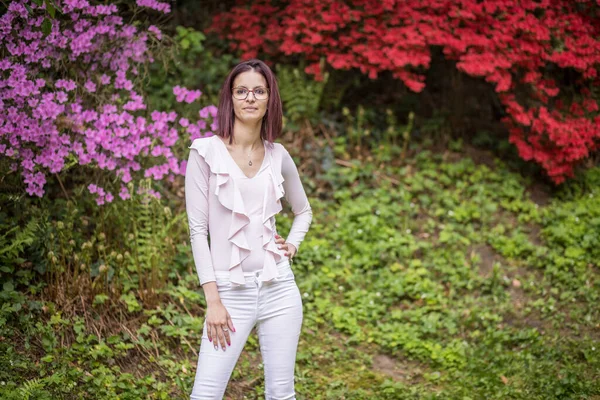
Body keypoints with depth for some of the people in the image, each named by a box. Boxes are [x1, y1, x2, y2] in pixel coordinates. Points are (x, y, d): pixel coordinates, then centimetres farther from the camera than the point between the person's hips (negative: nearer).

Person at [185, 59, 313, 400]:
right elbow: (197, 229, -6)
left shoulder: (278, 155, 7)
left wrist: (293, 245, 5)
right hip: (231, 291, -3)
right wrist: (213, 300, -10)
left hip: (279, 287, 3)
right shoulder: (206, 152, -4)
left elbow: (304, 211, 25)